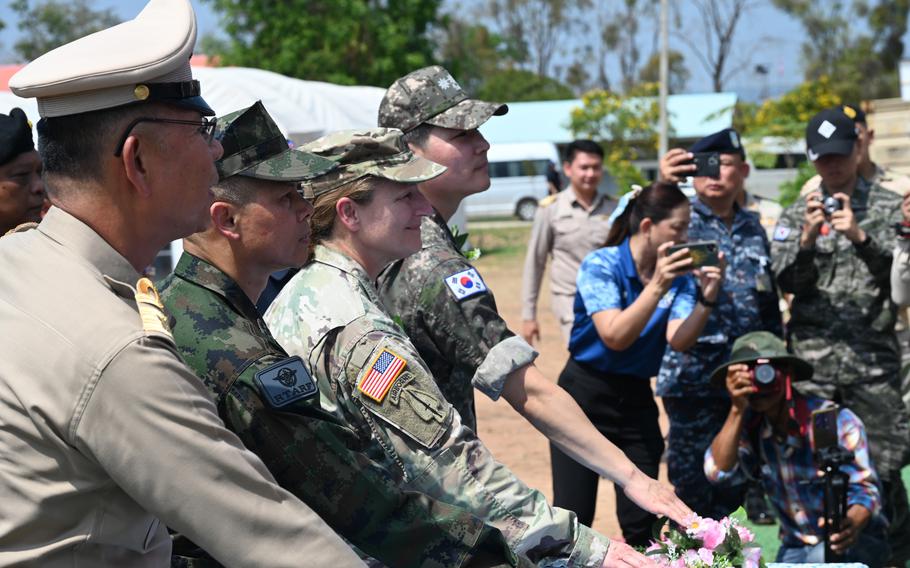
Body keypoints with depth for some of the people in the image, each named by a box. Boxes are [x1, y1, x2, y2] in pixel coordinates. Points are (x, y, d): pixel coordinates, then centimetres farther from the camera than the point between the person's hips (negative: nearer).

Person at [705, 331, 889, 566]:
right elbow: (718, 471, -19)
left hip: (856, 541, -4)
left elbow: (865, 489, -21)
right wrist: (737, 410, -26)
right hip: (795, 547, 4)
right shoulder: (750, 426, -5)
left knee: (820, 561, -34)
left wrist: (852, 524, -43)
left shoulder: (836, 421, -17)